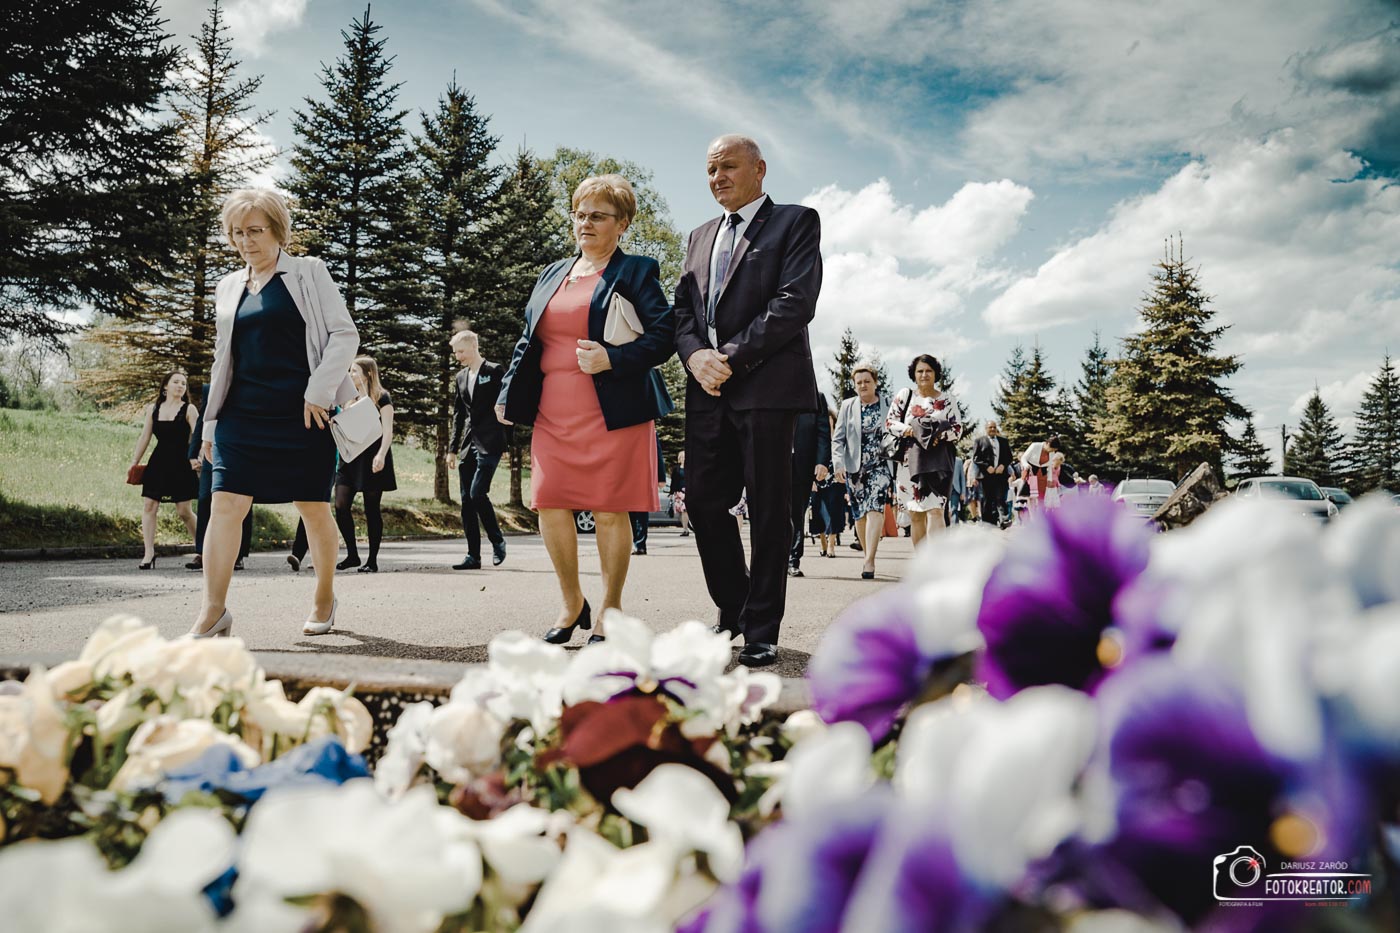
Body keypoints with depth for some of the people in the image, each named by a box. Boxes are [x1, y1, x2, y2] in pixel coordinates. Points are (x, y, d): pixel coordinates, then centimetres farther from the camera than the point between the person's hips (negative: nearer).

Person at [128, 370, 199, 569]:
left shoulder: (188, 409, -1)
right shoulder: (153, 409, 10)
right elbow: (145, 437, 13)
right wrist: (134, 461, 10)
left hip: (180, 464, -4)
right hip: (158, 463, 4)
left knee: (184, 511, -3)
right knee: (148, 505, -5)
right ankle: (149, 554, 0)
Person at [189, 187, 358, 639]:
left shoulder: (308, 273, 3)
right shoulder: (228, 287, 16)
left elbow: (344, 334, -3)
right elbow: (223, 359, 20)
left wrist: (318, 391, -14)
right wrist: (210, 422, 17)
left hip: (303, 415, -4)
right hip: (243, 415, 4)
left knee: (314, 509, 5)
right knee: (225, 504, -7)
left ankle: (324, 598, 23)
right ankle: (214, 610, -1)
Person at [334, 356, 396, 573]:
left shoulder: (382, 398, -2)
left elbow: (387, 431, -10)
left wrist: (381, 455, -22)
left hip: (372, 460, -6)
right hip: (351, 457, 6)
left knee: (372, 509, -2)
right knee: (341, 506, -4)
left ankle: (372, 560, 5)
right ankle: (352, 555, 7)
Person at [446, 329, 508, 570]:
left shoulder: (494, 371, -2)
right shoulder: (461, 377, 16)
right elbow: (458, 415, 19)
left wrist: (506, 439, -9)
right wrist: (453, 449, 15)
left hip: (489, 444, -7)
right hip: (468, 445, 7)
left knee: (477, 494, -16)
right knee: (467, 501, 4)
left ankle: (497, 541, 4)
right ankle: (473, 556, 8)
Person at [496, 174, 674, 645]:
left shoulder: (636, 272, 2)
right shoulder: (552, 274, 20)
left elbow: (665, 336, -6)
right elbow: (528, 338, 23)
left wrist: (612, 359, -18)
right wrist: (508, 394, 15)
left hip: (613, 411, -5)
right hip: (554, 414, 6)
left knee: (610, 512, -1)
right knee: (549, 506, 1)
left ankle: (610, 612, 13)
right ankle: (572, 604, 19)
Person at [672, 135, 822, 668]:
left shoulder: (796, 222, 5)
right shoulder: (700, 237, 23)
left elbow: (795, 302, -9)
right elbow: (683, 307, 15)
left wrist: (733, 358, -14)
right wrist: (695, 355, -7)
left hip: (766, 385, -5)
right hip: (707, 388, 6)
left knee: (769, 512, -1)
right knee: (704, 503, 4)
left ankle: (762, 631, 8)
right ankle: (733, 611, 22)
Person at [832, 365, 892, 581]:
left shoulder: (888, 405, 5)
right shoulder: (847, 406, 8)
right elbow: (837, 439, 5)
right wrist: (838, 464, -8)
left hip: (880, 465, -2)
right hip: (855, 467, 2)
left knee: (875, 509, -18)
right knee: (860, 514, 7)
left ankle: (869, 560, -24)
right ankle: (868, 556, 21)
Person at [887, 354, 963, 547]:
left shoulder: (947, 400, 9)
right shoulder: (905, 396, 9)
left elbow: (958, 429, 7)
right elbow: (889, 422, 9)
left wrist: (942, 434, -13)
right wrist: (904, 428, -10)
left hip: (939, 462, -1)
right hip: (912, 460, 2)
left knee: (935, 510, -14)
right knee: (915, 514, 5)